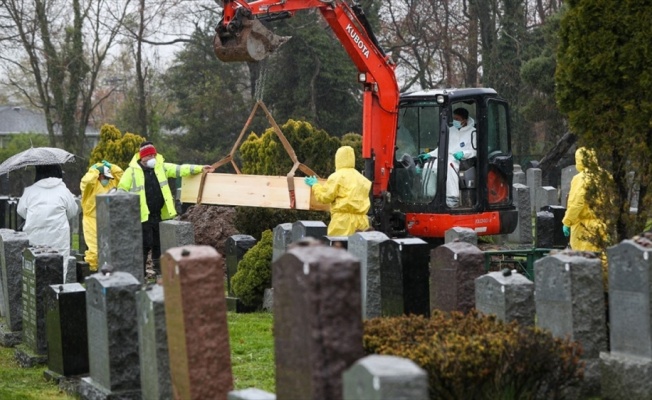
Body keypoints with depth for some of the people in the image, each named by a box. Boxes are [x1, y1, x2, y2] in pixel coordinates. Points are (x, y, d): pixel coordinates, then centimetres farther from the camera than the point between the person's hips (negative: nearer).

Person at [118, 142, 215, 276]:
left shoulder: (161, 167, 7)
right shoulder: (132, 171, -5)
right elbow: (122, 190, -3)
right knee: (146, 243, -5)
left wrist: (200, 168, -7)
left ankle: (159, 269, 24)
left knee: (158, 243, 13)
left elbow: (180, 169, 2)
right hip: (143, 215, -5)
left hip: (159, 214, 5)